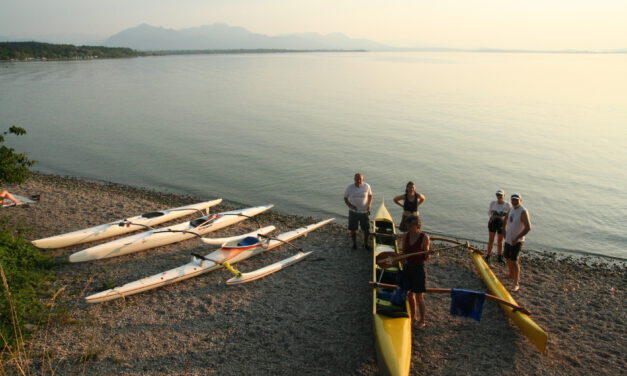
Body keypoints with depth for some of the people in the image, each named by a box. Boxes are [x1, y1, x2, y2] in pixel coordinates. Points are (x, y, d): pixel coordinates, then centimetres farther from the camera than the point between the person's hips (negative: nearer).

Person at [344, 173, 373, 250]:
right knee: (353, 229, 8)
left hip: (364, 211, 1)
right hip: (353, 212, -1)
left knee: (366, 229, 6)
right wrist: (349, 205, -17)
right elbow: (345, 198, 0)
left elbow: (370, 195, 11)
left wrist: (370, 204, -6)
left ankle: (365, 244, 28)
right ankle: (354, 243, 30)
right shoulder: (350, 187, -10)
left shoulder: (367, 186, -6)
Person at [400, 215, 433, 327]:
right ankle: (413, 316, 34)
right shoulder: (405, 236, 0)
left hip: (418, 268, -5)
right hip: (407, 267, 5)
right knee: (410, 294, 15)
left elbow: (425, 258, -9)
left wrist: (428, 253, -30)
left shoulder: (424, 238, -13)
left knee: (419, 297, 3)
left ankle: (422, 321, 19)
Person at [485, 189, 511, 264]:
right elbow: (489, 212, 7)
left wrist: (504, 217, -21)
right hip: (492, 223, 0)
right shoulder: (493, 203, -6)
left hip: (501, 224, 0)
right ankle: (488, 256, 17)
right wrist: (491, 216, -15)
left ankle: (499, 257, 28)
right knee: (491, 240, 4)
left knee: (500, 241, 11)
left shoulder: (508, 205, -8)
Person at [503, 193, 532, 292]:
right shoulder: (512, 209, 5)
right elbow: (506, 218, 25)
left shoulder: (523, 212, -19)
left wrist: (517, 238, -22)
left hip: (517, 241, -8)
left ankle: (516, 284, -8)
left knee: (514, 260, -12)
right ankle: (511, 274, 42)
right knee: (508, 258, 20)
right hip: (508, 239, 8)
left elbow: (528, 227, -25)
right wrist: (505, 231, 15)